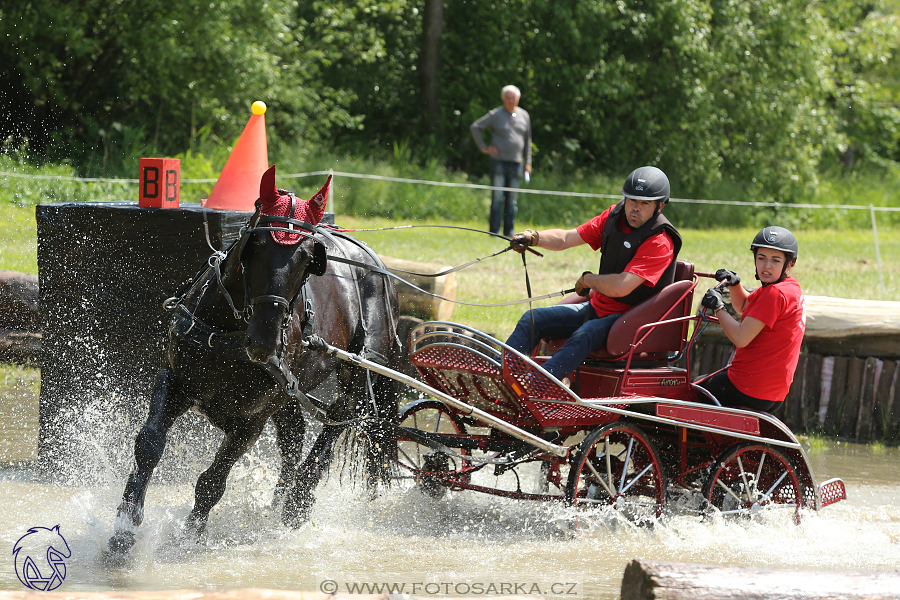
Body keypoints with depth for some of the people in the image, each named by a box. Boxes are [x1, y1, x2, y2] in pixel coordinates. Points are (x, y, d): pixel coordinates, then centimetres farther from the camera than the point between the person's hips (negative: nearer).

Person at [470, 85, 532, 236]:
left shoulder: (524, 115, 12)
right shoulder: (495, 115, 0)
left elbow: (527, 140, 19)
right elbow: (475, 127, 2)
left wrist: (528, 162, 14)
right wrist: (483, 147, -3)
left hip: (516, 162, 4)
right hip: (498, 161, -4)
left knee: (512, 200, 5)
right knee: (497, 198, -7)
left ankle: (509, 231, 10)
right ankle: (494, 231, -6)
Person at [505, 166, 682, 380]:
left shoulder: (659, 242, -21)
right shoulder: (614, 217, 2)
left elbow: (621, 287, -29)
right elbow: (567, 238, 3)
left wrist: (587, 280, -10)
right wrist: (533, 237, -16)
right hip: (598, 306, 9)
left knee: (583, 336, -36)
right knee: (532, 319, 1)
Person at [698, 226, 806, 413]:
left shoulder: (775, 293, -22)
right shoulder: (791, 287, 10)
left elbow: (741, 338, -25)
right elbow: (744, 306, 28)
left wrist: (717, 306, -12)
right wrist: (734, 283, 9)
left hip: (747, 389, -10)